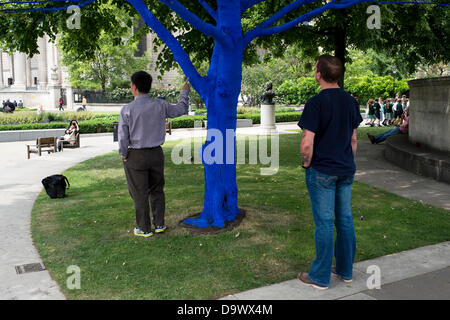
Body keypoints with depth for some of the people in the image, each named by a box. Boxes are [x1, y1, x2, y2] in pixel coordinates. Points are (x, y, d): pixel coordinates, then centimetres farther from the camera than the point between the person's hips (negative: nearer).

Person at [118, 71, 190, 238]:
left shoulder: (127, 109, -13)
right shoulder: (160, 105, -4)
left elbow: (123, 136, -11)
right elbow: (181, 110, 12)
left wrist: (123, 154, 4)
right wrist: (184, 92, 27)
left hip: (135, 156, -3)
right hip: (156, 154, 4)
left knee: (140, 193, 7)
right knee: (157, 190, 17)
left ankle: (144, 229, 17)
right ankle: (159, 224, 26)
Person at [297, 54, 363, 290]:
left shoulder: (316, 103, -16)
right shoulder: (350, 101, 5)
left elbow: (307, 144, -20)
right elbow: (353, 139, 11)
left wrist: (307, 164, -3)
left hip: (321, 172, -6)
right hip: (346, 171, 6)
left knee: (324, 222, 1)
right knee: (345, 219, 14)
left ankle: (320, 277, 13)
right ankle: (345, 270, 28)